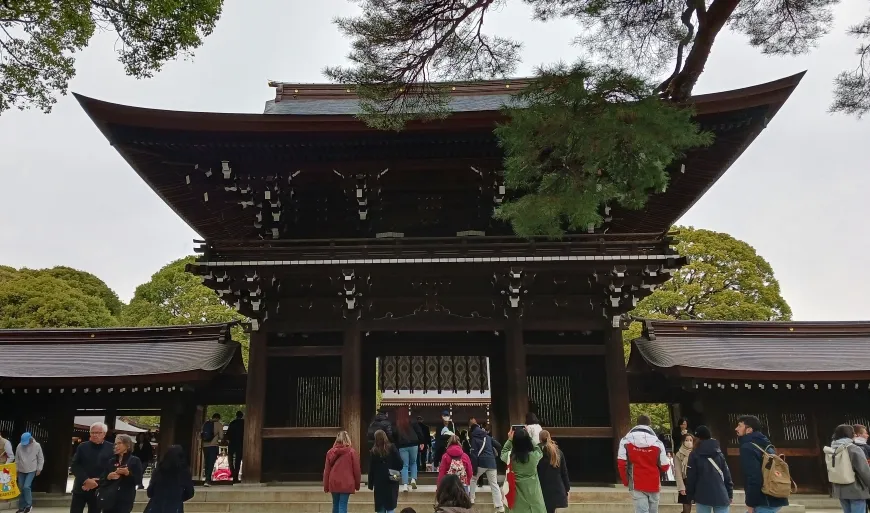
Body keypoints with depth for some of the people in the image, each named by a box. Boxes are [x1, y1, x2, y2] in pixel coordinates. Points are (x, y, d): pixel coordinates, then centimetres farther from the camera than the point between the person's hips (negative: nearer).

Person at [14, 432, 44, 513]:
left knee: (26, 487, -15)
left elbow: (40, 458, -3)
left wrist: (39, 469, -4)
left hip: (31, 470, -4)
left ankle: (29, 505, 2)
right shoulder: (19, 446, -6)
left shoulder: (37, 446, -11)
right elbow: (17, 458, 6)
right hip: (21, 471, 4)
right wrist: (17, 469, 8)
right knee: (21, 488, 9)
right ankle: (22, 506, 21)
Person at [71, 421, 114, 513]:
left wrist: (96, 483, -14)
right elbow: (74, 466, -1)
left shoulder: (111, 449, -2)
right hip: (80, 488, 1)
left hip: (98, 490, -1)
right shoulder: (82, 447, 4)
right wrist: (86, 480, -13)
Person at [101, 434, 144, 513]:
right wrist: (108, 477, -10)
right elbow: (102, 481, 10)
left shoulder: (135, 460, 1)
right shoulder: (110, 462, 13)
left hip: (125, 500, -4)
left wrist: (128, 473, -19)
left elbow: (138, 481, -5)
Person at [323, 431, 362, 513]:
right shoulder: (351, 452, -4)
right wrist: (357, 484, 9)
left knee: (335, 505, 16)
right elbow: (356, 469, -2)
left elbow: (326, 470, 6)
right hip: (346, 484, -3)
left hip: (334, 483, 3)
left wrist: (326, 486, 13)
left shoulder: (330, 452, 4)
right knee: (343, 505, -3)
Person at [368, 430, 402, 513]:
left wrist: (370, 484, 3)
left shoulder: (374, 451, -3)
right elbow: (399, 463, -6)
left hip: (379, 481, 0)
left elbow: (371, 468, -1)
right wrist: (397, 472, 13)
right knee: (391, 504, 6)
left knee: (380, 506, 9)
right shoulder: (392, 448, -5)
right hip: (391, 481, 0)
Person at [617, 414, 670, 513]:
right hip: (654, 485, 2)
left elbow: (621, 464, -7)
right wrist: (668, 460, 23)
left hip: (637, 485, -1)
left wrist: (626, 481, 9)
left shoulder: (626, 440, -4)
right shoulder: (657, 442, -3)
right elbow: (665, 466, -1)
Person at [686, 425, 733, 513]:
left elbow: (691, 477, -3)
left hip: (703, 496, -2)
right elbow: (727, 475, 7)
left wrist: (690, 495, 7)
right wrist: (730, 494, 14)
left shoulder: (694, 454, -3)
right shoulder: (719, 453, 8)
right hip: (721, 496, 3)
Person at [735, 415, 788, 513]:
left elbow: (754, 477, -22)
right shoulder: (766, 445, 17)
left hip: (765, 502, -10)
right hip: (776, 499, 10)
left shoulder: (747, 447, -13)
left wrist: (750, 504, -14)